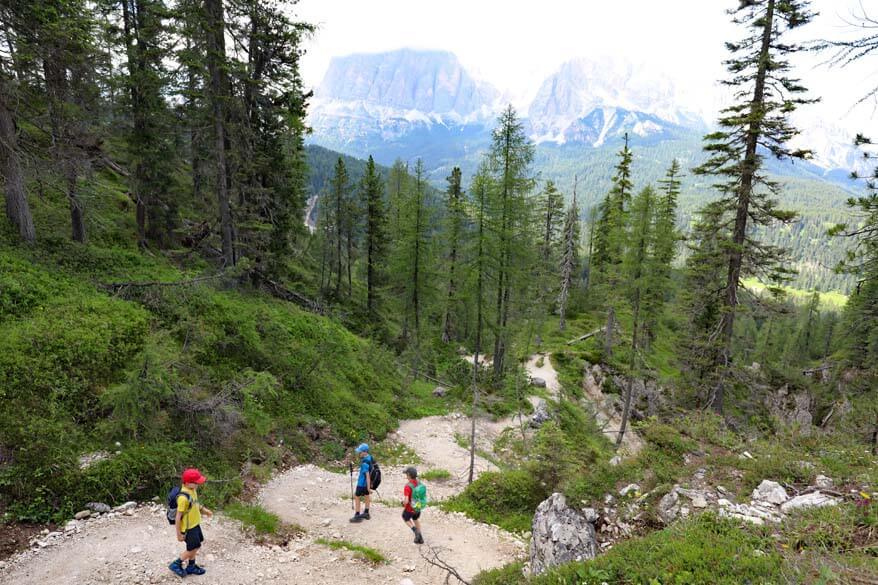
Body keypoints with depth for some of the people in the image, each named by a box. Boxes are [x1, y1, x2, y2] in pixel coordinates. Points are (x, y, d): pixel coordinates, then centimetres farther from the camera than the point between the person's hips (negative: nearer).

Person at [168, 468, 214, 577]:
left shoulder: (193, 490, -5)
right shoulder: (183, 497, -33)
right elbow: (178, 517, -25)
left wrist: (205, 511, 4)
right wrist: (179, 534, -18)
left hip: (195, 524, 8)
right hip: (188, 528, -8)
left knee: (195, 547, 21)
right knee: (194, 549, 6)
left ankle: (191, 567, 38)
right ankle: (176, 564, 24)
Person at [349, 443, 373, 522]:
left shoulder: (364, 462, -29)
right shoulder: (370, 458, -1)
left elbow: (367, 475, -28)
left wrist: (368, 487, -24)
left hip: (362, 483, -9)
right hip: (366, 483, 9)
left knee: (356, 497, 6)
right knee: (366, 496, 21)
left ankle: (357, 516, 12)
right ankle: (366, 513, 36)